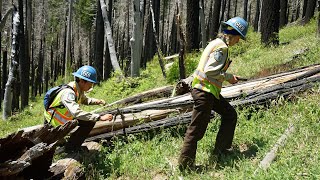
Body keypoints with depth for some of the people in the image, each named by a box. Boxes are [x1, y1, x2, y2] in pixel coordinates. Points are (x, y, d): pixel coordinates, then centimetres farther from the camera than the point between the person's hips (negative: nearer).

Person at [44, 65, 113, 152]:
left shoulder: (78, 89, -5)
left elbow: (84, 100, 17)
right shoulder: (68, 92, -33)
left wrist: (98, 101, -4)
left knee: (90, 121, 6)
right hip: (53, 125, -9)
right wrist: (100, 117, -49)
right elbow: (76, 112, -47)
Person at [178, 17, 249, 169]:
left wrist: (229, 77, 15)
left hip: (210, 91, 11)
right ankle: (185, 164, 5)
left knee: (230, 115, 18)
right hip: (205, 92, -11)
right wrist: (228, 77, -11)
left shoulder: (217, 43, 15)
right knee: (196, 129, -4)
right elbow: (210, 71, -22)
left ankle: (221, 150, 24)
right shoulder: (221, 47, -16)